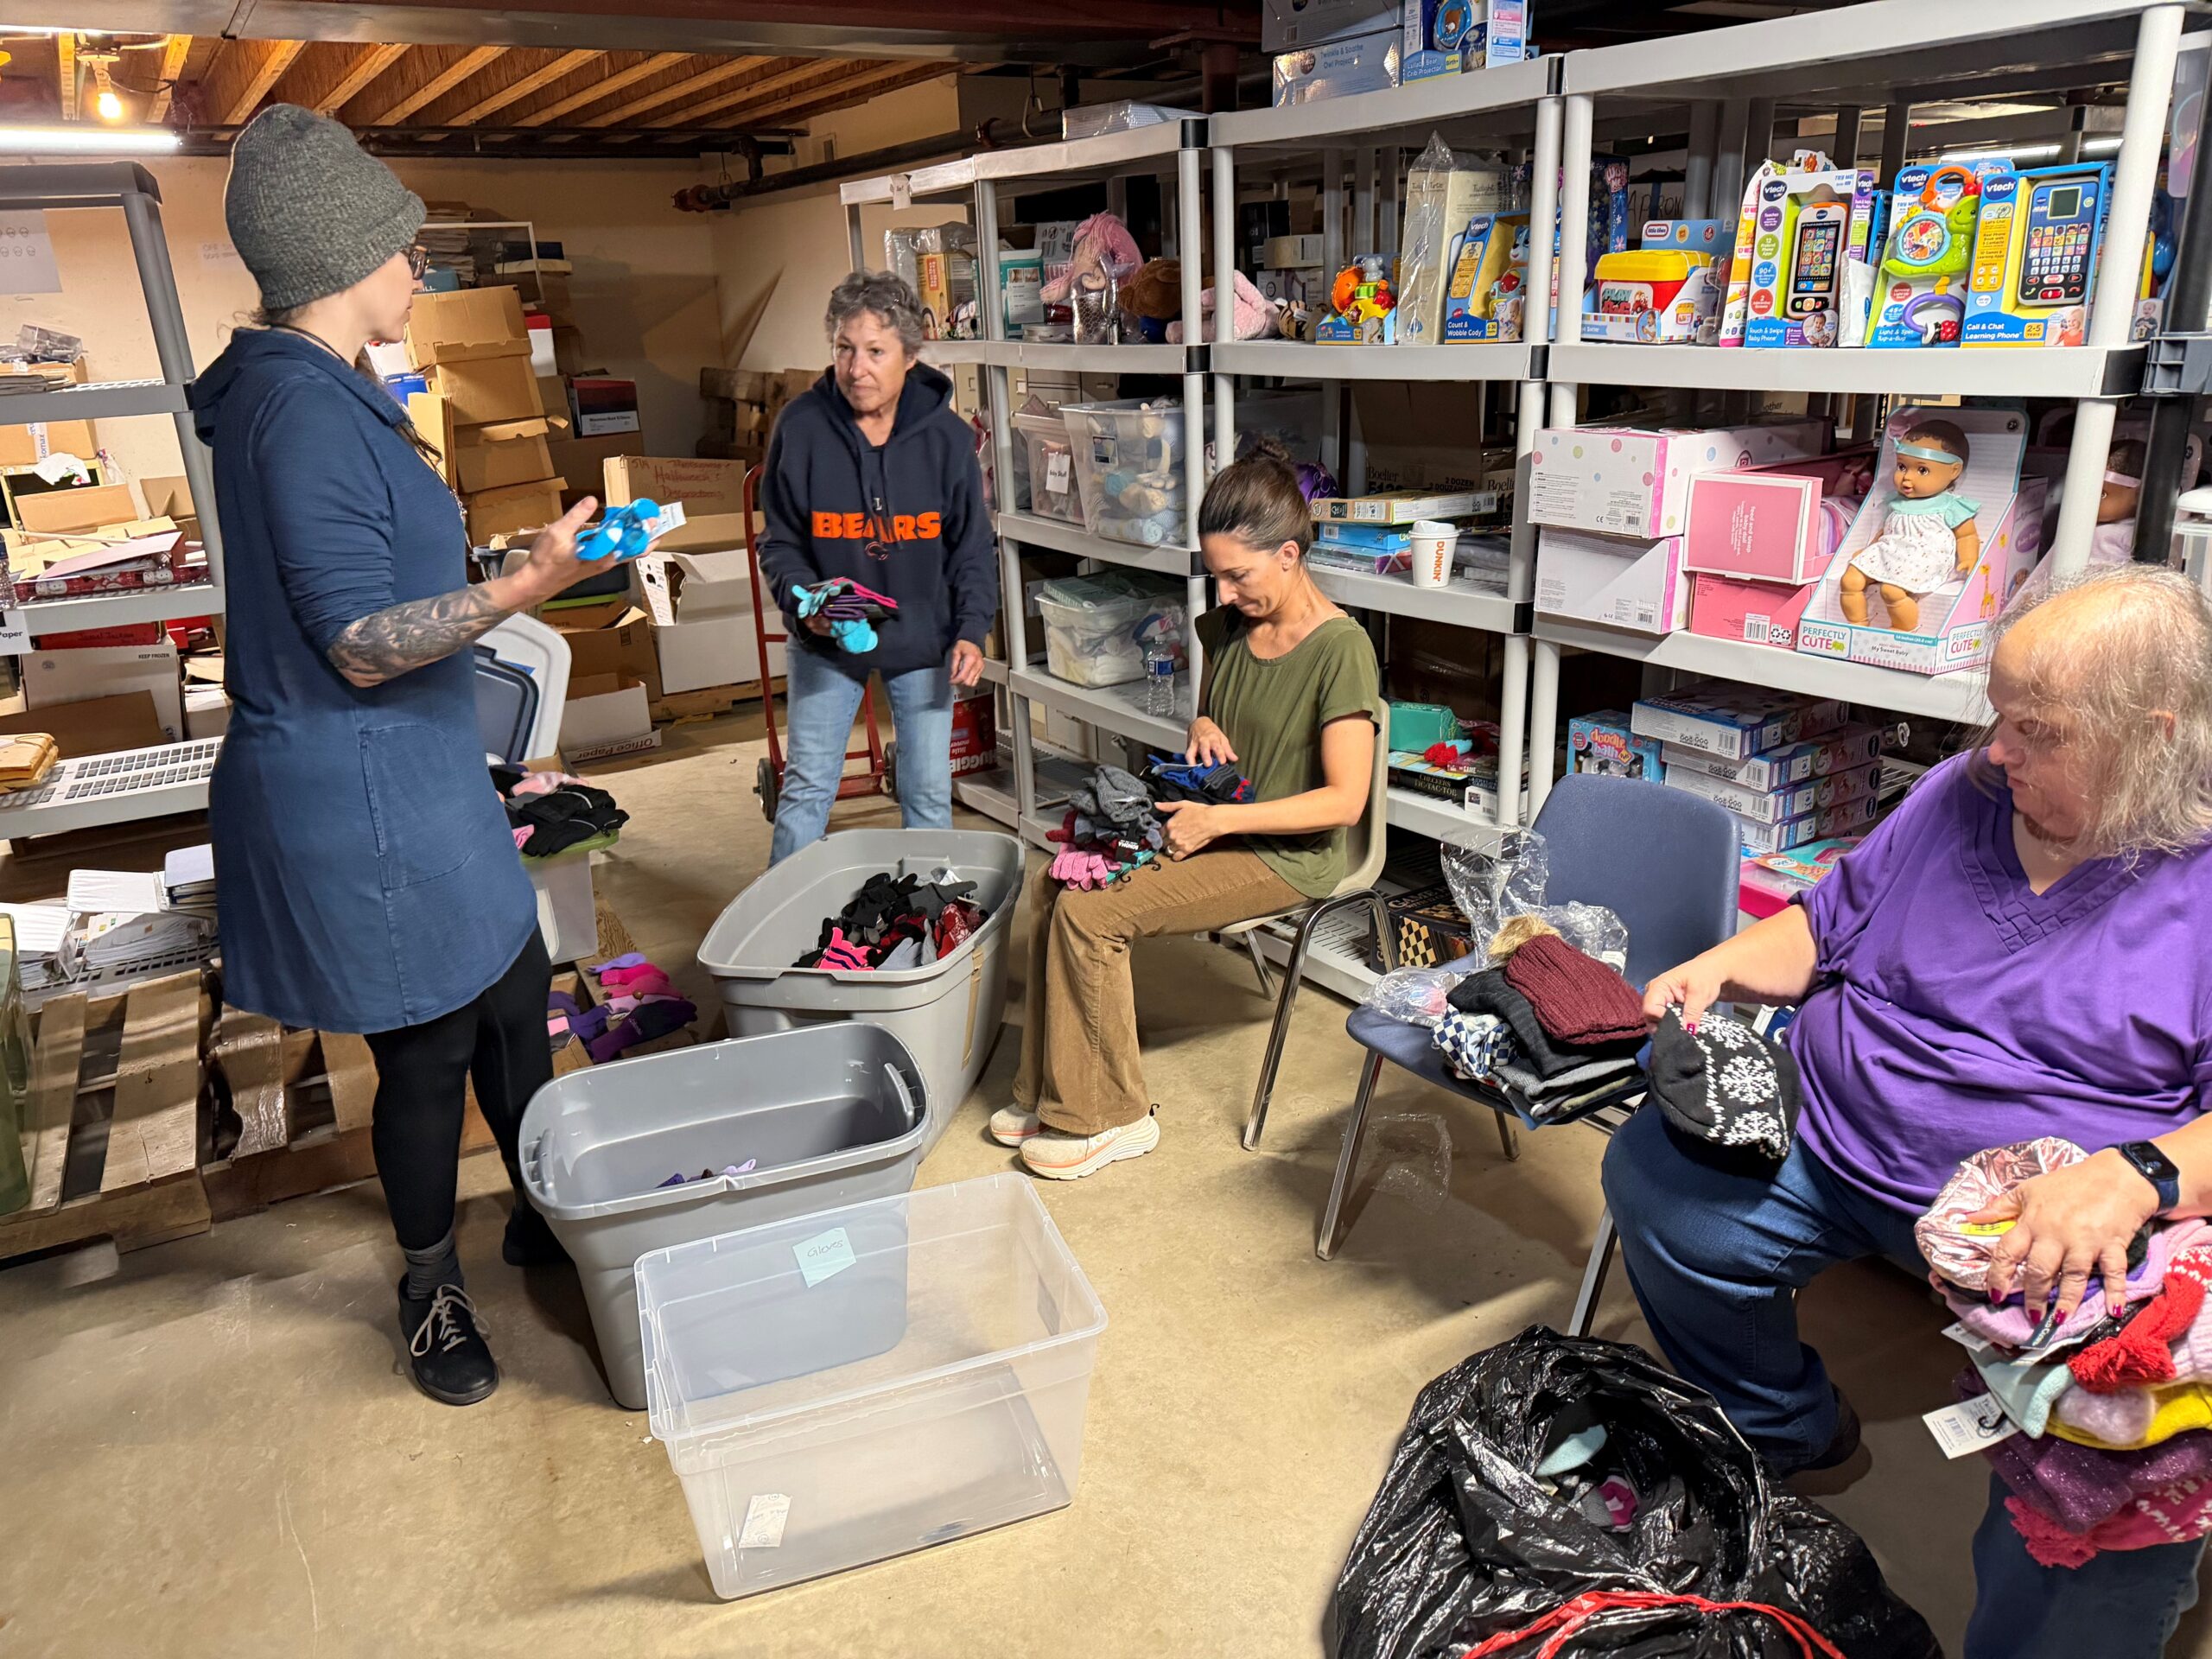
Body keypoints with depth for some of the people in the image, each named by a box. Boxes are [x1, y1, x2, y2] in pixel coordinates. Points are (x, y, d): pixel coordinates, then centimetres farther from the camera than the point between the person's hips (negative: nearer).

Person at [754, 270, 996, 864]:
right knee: (807, 788, 6)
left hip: (921, 639, 1)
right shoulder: (800, 427, -12)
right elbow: (780, 543, -3)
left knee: (928, 793, 8)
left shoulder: (946, 435, -10)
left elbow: (973, 547, -2)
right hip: (825, 640, 0)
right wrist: (804, 603, -21)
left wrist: (972, 630, -15)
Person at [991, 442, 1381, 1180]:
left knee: (1089, 913, -21)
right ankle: (1051, 1092, 4)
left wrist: (1218, 819, -24)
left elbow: (1344, 799, -23)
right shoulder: (1229, 626, 4)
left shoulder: (1341, 649, -19)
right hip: (1212, 827, 8)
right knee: (1052, 885, -8)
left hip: (1286, 855, -8)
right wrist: (1202, 727, -2)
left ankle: (1108, 1117, -5)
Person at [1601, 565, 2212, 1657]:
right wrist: (1719, 967, 0)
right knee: (1654, 1178, -9)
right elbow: (1828, 926, 18)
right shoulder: (1958, 798, 7)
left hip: (2055, 1227, -5)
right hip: (1830, 1140, 5)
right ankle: (1786, 1435, 16)